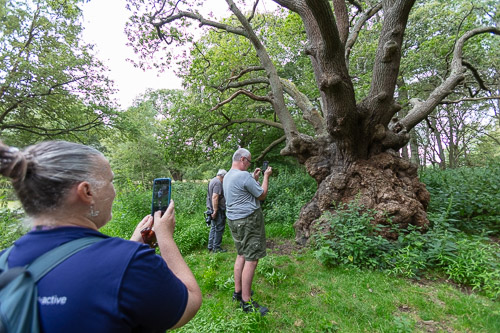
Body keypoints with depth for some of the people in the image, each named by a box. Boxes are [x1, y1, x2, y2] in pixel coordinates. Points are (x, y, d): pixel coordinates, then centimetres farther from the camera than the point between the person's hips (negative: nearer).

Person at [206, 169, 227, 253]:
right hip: (218, 209, -10)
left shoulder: (212, 180, 16)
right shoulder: (218, 182, -16)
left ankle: (210, 247, 24)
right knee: (219, 229, 0)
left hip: (212, 208, 10)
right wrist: (215, 211, -24)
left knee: (213, 228, 17)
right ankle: (216, 247, 8)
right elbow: (215, 197, -25)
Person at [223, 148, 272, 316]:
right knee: (251, 259, -1)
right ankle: (246, 302, 9)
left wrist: (254, 178, 20)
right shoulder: (244, 176, -19)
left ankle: (238, 291, 31)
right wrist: (266, 176, 1)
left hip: (233, 220, 10)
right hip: (249, 220, -10)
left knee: (241, 255, 19)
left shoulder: (227, 176, 11)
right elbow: (262, 195, -9)